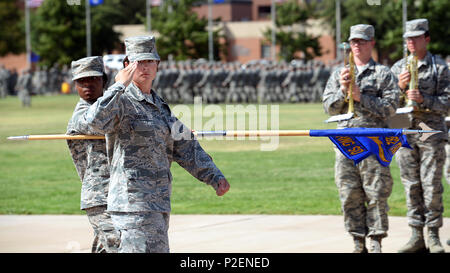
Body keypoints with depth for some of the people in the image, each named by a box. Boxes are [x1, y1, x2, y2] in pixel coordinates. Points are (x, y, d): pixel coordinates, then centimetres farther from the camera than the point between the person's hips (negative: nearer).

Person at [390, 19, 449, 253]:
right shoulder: (397, 67, 13)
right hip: (404, 131, 3)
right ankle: (417, 236, 8)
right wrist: (400, 87, -8)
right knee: (411, 185, 4)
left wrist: (423, 99, -17)